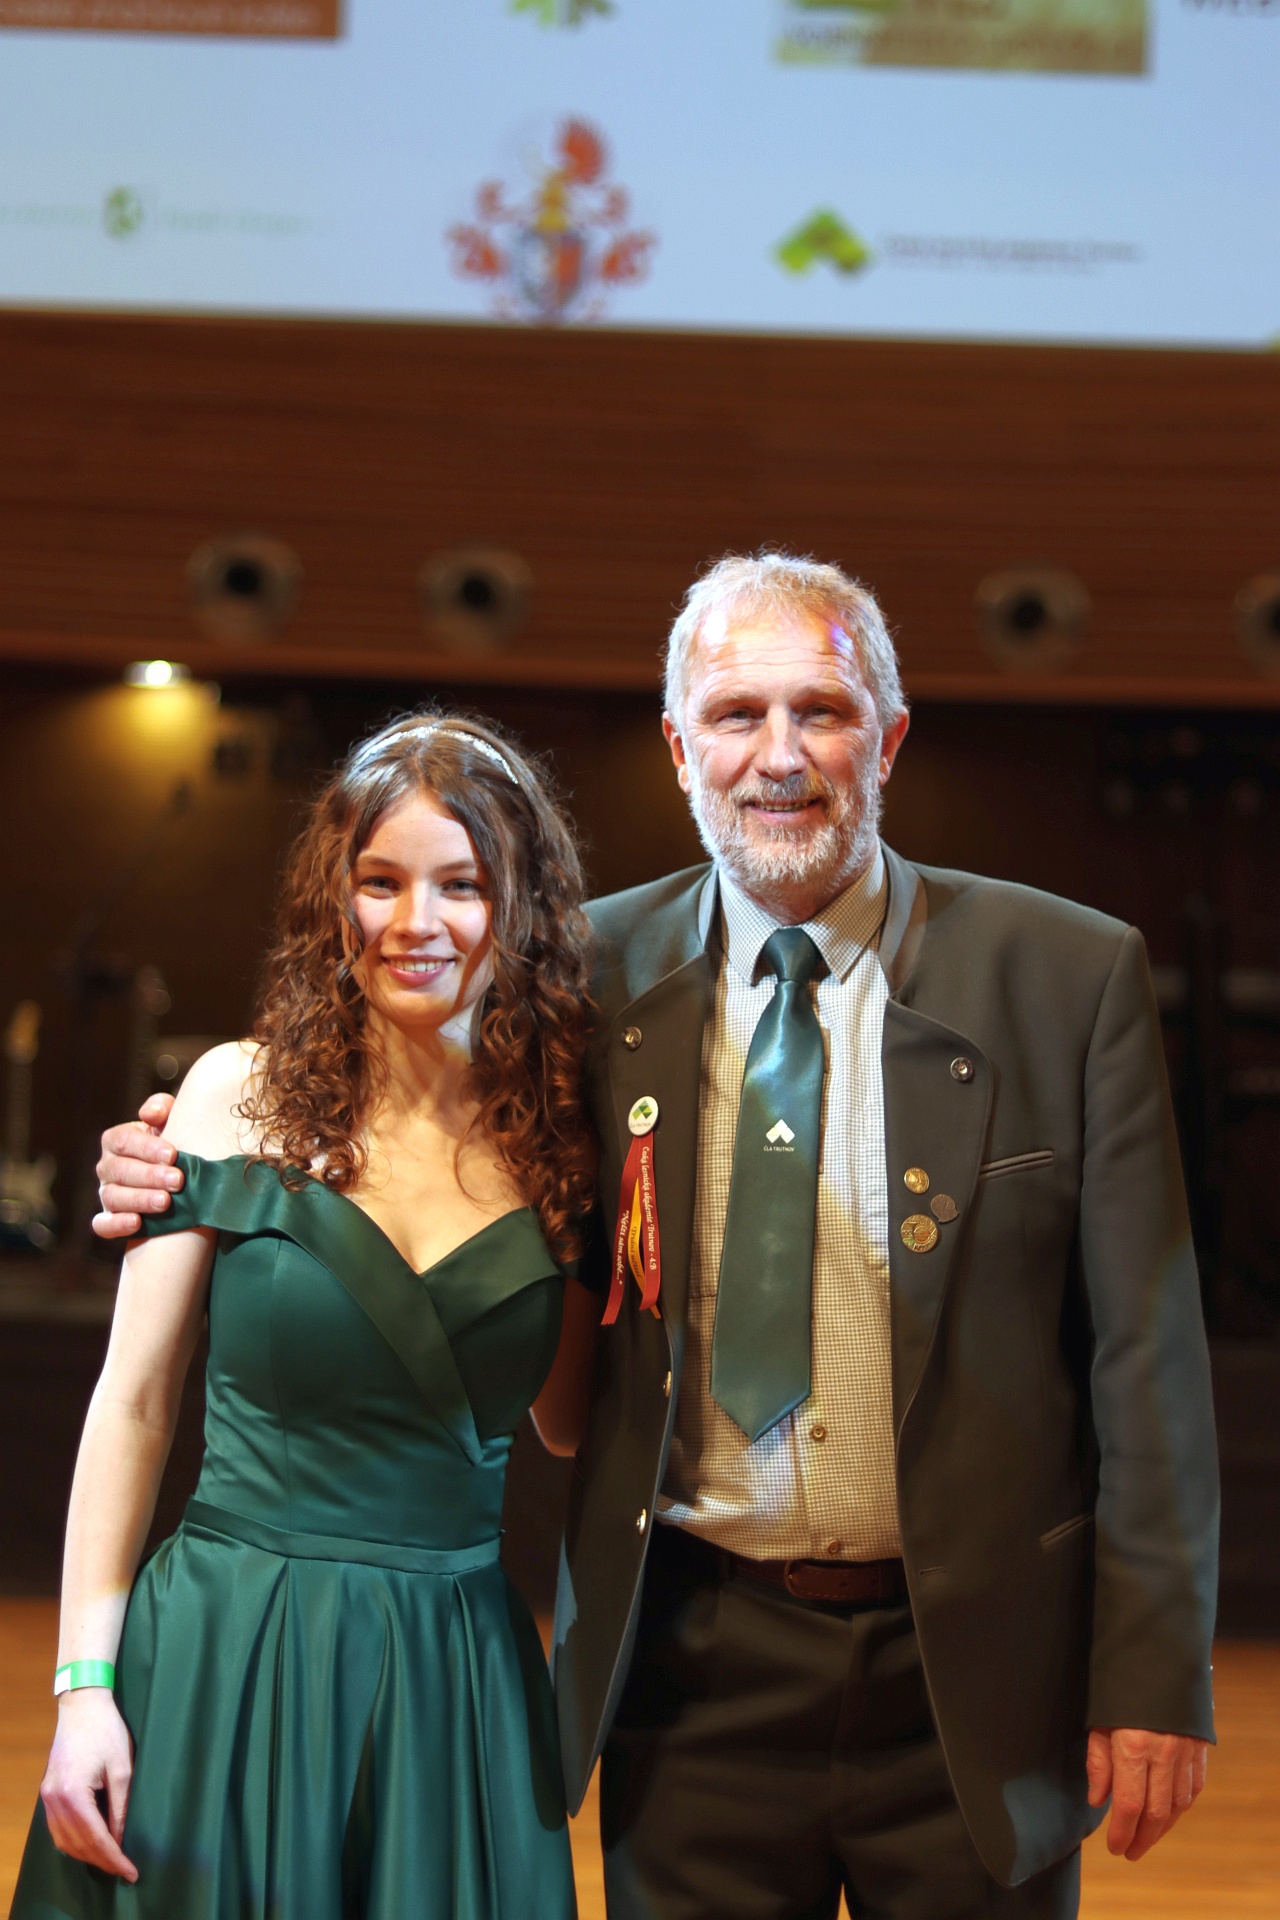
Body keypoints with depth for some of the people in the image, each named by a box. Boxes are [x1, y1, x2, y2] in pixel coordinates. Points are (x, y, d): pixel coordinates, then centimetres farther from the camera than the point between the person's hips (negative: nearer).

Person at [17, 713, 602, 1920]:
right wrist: (86, 1679, -6)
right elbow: (133, 1400, -2)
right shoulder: (244, 1095, -3)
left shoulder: (558, 1133, 2)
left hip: (453, 1678, 2)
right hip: (225, 1647, -1)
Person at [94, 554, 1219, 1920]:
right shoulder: (596, 975, 2)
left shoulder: (1070, 975, -3)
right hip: (690, 1666, 1)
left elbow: (1145, 1351, -2)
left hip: (972, 1685, -1)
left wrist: (1154, 1673, -4)